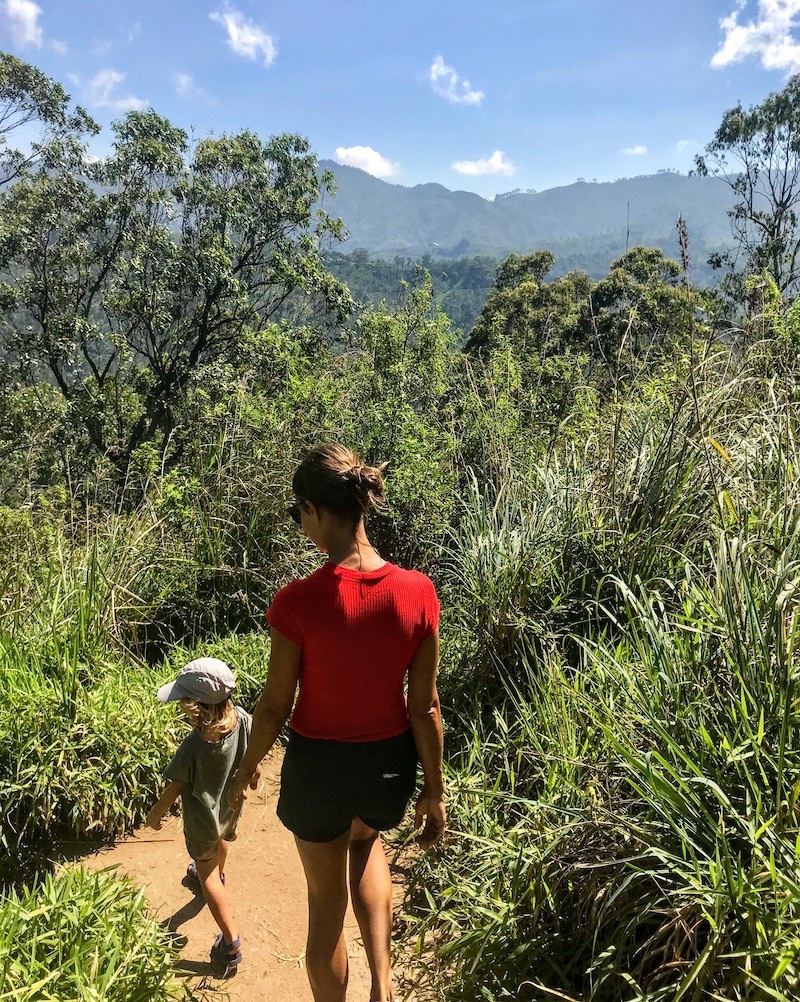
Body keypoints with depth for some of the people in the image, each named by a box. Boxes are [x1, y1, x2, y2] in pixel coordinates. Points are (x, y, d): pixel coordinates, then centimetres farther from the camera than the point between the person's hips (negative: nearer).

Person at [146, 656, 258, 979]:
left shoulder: (193, 747, -40)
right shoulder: (243, 719, -27)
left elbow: (174, 788, -23)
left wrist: (155, 813, -4)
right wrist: (252, 776, 14)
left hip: (202, 821, -6)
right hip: (231, 807, 6)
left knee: (207, 874, 17)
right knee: (221, 840, 36)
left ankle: (231, 944, 21)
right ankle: (214, 872, 68)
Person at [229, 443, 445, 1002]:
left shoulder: (299, 602, -24)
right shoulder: (418, 593, -17)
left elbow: (275, 707, -12)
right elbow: (425, 707, -8)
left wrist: (247, 766, 8)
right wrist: (434, 792, 6)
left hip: (319, 765, -3)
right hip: (390, 764, 3)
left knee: (327, 898, 23)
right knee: (367, 842, 38)